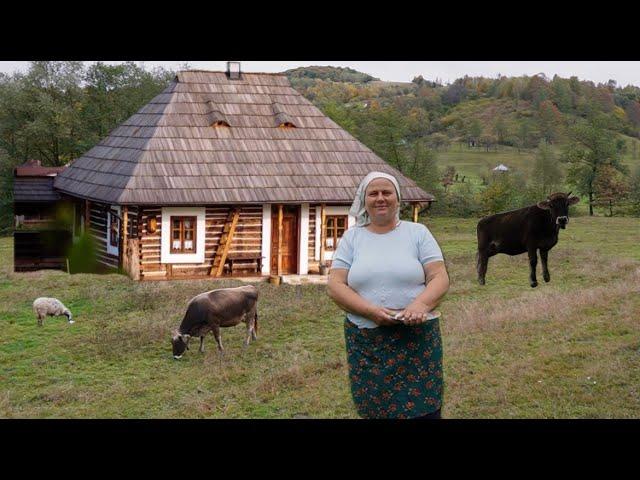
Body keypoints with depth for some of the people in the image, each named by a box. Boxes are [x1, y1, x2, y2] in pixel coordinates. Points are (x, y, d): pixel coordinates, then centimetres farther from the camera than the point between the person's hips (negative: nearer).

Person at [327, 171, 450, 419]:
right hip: (366, 343, 1)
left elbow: (440, 277, 0)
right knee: (376, 411, 3)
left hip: (416, 339, -1)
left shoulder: (417, 232, 6)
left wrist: (422, 304, -21)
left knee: (423, 410, -5)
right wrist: (371, 311, -16)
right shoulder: (351, 238, 8)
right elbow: (335, 286, 0)